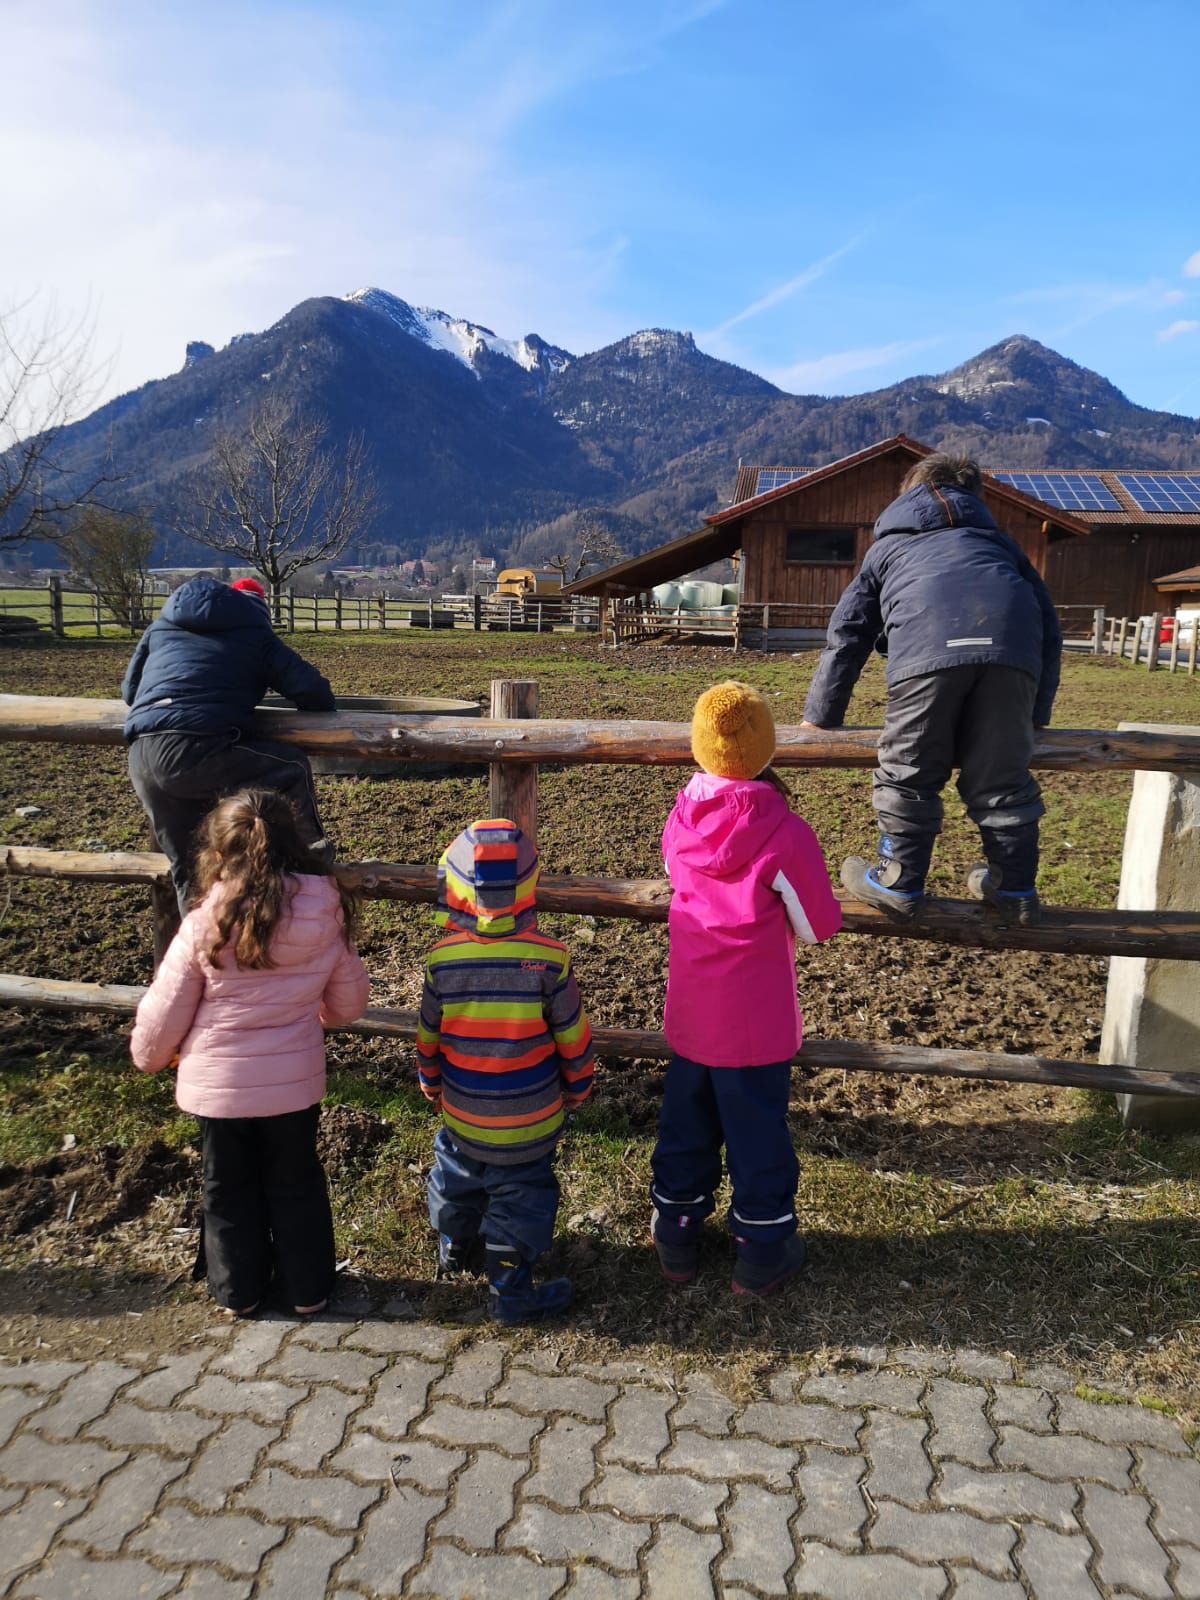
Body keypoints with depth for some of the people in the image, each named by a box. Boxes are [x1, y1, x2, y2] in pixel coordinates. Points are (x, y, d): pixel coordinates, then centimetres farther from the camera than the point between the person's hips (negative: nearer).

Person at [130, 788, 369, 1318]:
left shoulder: (206, 923, -19)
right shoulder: (326, 915, -12)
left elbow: (164, 1013, -8)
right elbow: (349, 1002, 1)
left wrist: (149, 1056, 13)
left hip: (216, 1083, -1)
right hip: (294, 1080, 2)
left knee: (229, 1188, 21)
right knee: (296, 1184, 22)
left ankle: (238, 1291, 39)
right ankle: (308, 1288, 36)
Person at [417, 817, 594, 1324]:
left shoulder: (442, 959, -17)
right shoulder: (548, 958, -21)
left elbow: (427, 1039, -3)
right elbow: (572, 1037, -10)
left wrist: (431, 1087, 16)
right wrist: (577, 1090, 8)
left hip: (461, 1110, 3)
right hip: (531, 1116, -2)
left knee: (458, 1173, 27)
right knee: (520, 1193, 14)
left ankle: (455, 1243, 50)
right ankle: (510, 1291, 22)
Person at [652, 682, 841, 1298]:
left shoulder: (680, 820, -6)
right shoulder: (783, 832, -20)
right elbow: (818, 926, -10)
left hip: (688, 1010, 4)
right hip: (756, 1018, -4)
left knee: (685, 1122, 19)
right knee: (757, 1132, 12)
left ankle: (675, 1237, 35)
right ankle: (763, 1252, 29)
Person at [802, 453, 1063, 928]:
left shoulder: (889, 546, 35)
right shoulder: (999, 541, 40)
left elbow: (846, 635, 29)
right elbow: (1049, 624, 36)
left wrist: (819, 718, 33)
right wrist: (1037, 715, 41)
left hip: (927, 648, -2)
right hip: (1010, 644, 3)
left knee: (907, 773, 11)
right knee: (1002, 778, 14)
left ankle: (899, 883, 19)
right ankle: (1016, 889, 24)